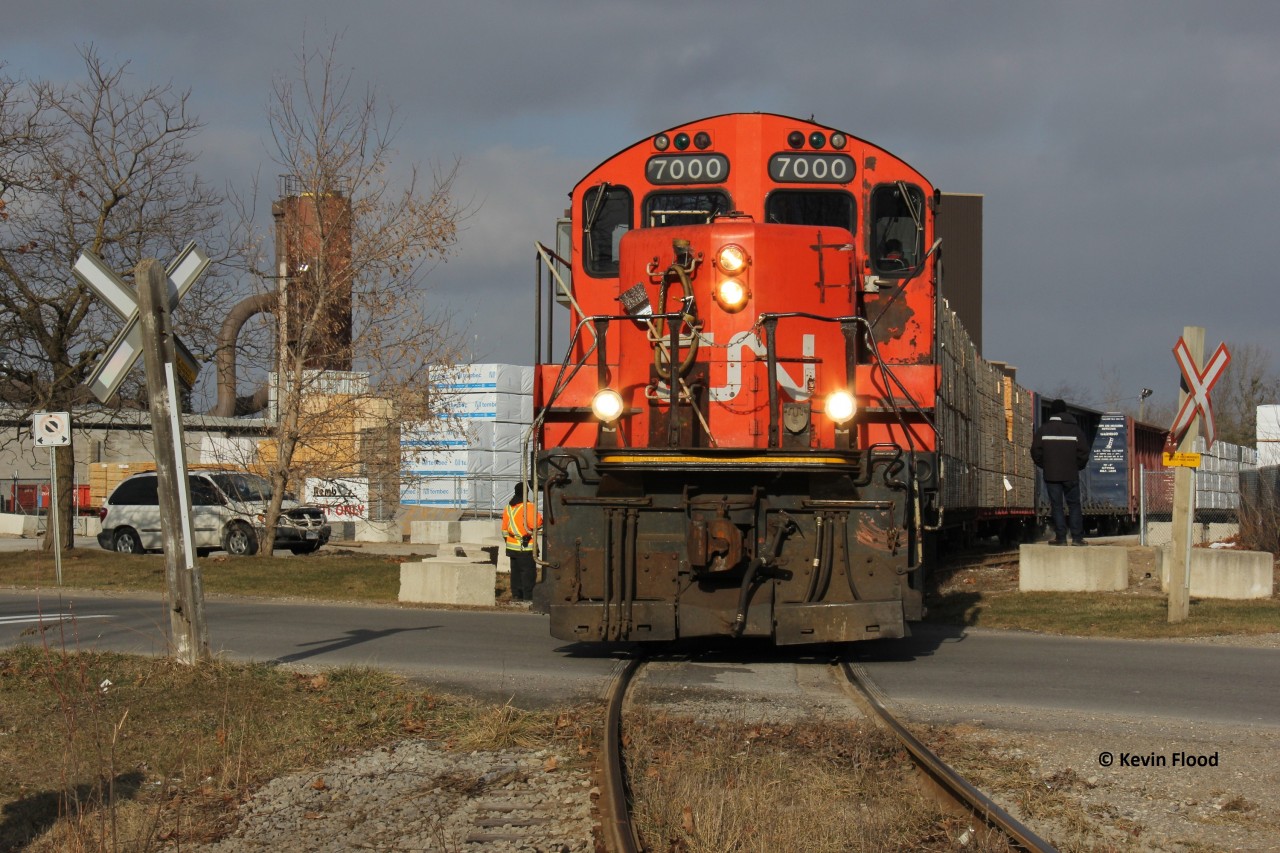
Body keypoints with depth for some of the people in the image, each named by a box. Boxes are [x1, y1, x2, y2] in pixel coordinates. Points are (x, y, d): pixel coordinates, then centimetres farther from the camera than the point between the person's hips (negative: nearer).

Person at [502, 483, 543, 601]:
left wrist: (507, 538, 22)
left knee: (516, 570, 13)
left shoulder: (509, 507, 10)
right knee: (528, 571, -3)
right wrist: (538, 515, -4)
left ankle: (516, 595, 16)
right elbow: (535, 523, -23)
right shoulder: (528, 506, -14)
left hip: (512, 545, 7)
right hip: (526, 547, -7)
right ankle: (528, 597, -5)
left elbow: (504, 528, 13)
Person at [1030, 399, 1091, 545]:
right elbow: (1083, 452, -2)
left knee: (1056, 505, 2)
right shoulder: (1075, 429, 2)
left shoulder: (1044, 429, 1)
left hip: (1051, 474, 0)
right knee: (1074, 504, 6)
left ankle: (1061, 537, -2)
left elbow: (1036, 451, -1)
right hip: (1071, 475, 0)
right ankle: (1077, 537, 1)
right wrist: (1077, 466, 14)